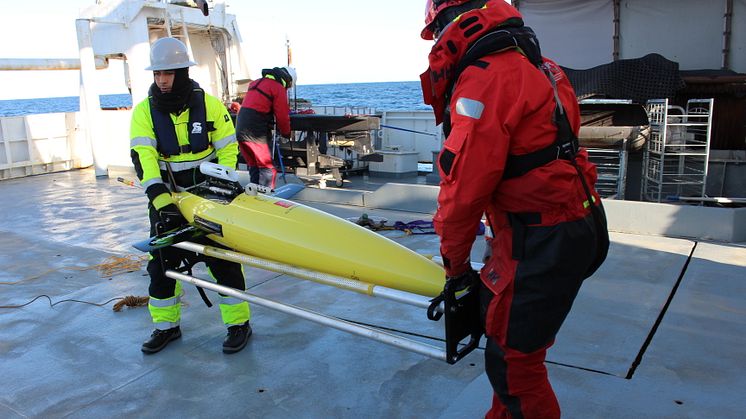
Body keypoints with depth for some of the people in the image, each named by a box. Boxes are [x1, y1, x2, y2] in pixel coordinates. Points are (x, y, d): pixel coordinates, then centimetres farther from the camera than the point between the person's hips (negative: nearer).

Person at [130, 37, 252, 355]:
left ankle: (239, 323, 15)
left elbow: (228, 150, -3)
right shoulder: (145, 111, -4)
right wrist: (161, 199, -28)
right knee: (161, 264, 9)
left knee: (223, 261, -1)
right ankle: (166, 326, 28)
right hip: (165, 200, 2)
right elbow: (142, 157, -16)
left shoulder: (210, 105, -6)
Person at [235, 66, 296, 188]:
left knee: (253, 166, 17)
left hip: (240, 128, 8)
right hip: (257, 131, -8)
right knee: (267, 169, -1)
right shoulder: (278, 87, -5)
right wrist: (286, 133, 12)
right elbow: (282, 115, -5)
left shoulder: (256, 82, 21)